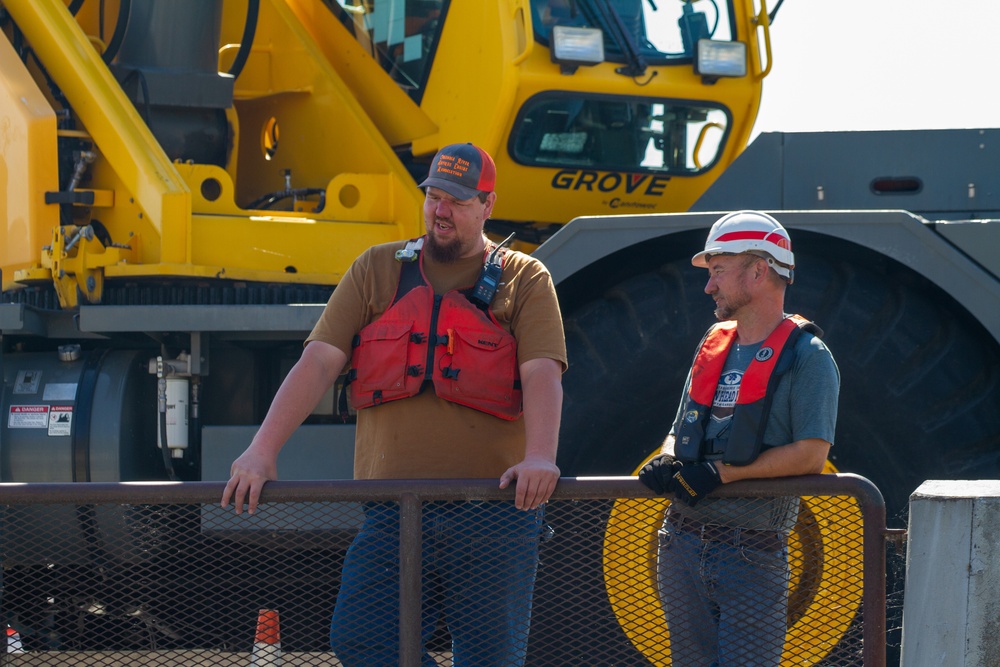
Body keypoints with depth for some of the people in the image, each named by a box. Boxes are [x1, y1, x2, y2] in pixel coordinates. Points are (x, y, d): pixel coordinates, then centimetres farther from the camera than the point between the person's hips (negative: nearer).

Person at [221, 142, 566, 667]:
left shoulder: (525, 280, 8)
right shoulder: (377, 270, 14)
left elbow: (542, 375, -5)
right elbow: (318, 362, 6)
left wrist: (539, 457, -25)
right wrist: (263, 449, -7)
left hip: (494, 511, -2)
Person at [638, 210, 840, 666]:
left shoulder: (807, 357, -7)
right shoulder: (714, 346, 15)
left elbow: (810, 455, -15)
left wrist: (720, 472, -18)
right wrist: (667, 462, -4)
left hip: (753, 555, -6)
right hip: (683, 541, 6)